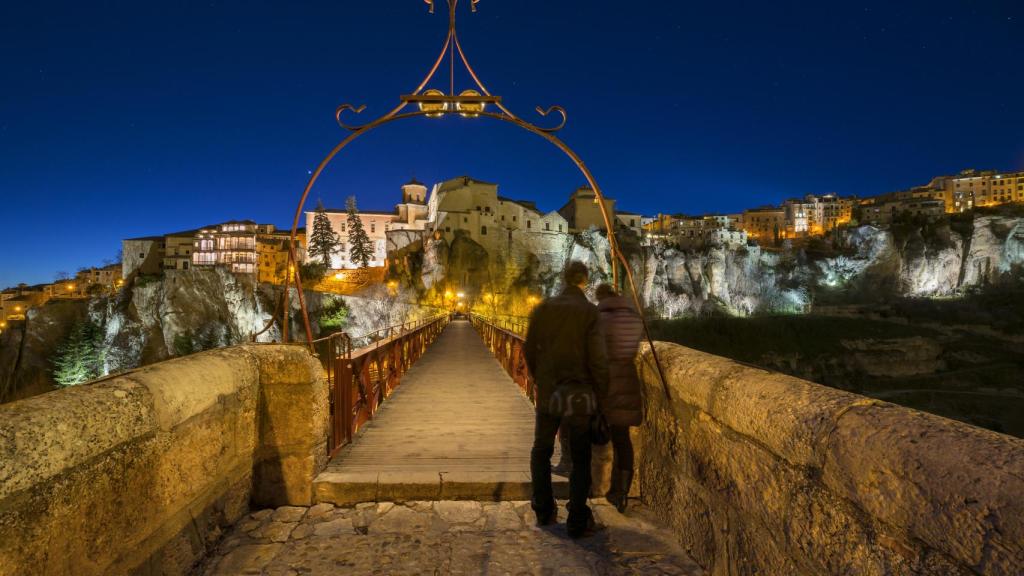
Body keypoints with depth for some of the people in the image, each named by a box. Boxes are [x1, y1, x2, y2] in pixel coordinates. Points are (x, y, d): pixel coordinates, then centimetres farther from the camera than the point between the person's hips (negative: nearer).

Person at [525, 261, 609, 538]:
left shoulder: (543, 309, -1)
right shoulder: (589, 312, -10)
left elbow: (529, 351, 4)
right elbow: (597, 359, -13)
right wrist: (600, 392, 2)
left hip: (548, 393, 3)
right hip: (580, 395, -3)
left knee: (541, 451, 21)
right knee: (580, 459, 9)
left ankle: (543, 512, 27)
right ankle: (577, 522, 11)